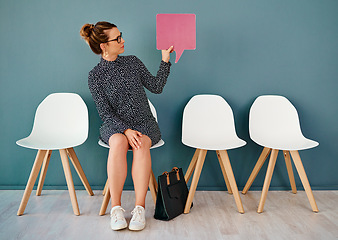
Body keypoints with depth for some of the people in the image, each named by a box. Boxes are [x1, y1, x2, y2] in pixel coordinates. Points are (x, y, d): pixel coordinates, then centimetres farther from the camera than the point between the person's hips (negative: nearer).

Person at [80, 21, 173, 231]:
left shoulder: (133, 62, 8)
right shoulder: (96, 76, -3)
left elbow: (156, 86, 7)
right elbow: (105, 113, -8)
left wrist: (165, 60, 2)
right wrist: (126, 130, -22)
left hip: (144, 123, 2)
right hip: (115, 126, -2)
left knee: (142, 145, -32)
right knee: (118, 142, -36)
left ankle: (140, 208, -31)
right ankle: (116, 208, -28)